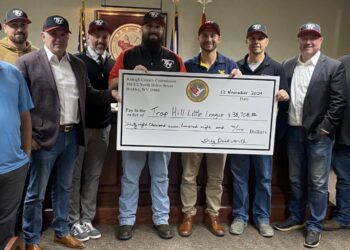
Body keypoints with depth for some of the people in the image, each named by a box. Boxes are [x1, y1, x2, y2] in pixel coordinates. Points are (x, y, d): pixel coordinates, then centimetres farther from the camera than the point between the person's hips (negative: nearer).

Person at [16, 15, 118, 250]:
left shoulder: (78, 64, 11)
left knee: (63, 188, 19)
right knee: (35, 193, 8)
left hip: (72, 136, 5)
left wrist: (112, 94, -5)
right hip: (44, 137, -5)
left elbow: (88, 94, 12)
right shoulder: (27, 62, -6)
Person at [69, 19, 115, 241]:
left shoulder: (113, 64, 7)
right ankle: (74, 222, 18)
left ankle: (87, 220, 22)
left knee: (93, 176, 11)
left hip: (103, 127, 4)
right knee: (74, 176, 5)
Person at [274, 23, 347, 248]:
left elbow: (339, 101, -8)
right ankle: (296, 218, 32)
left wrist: (325, 128, -13)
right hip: (293, 131, 4)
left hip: (318, 133, -4)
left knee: (318, 182, 5)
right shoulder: (288, 66, 7)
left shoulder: (333, 67, -5)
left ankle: (315, 226, 19)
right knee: (296, 179, 16)